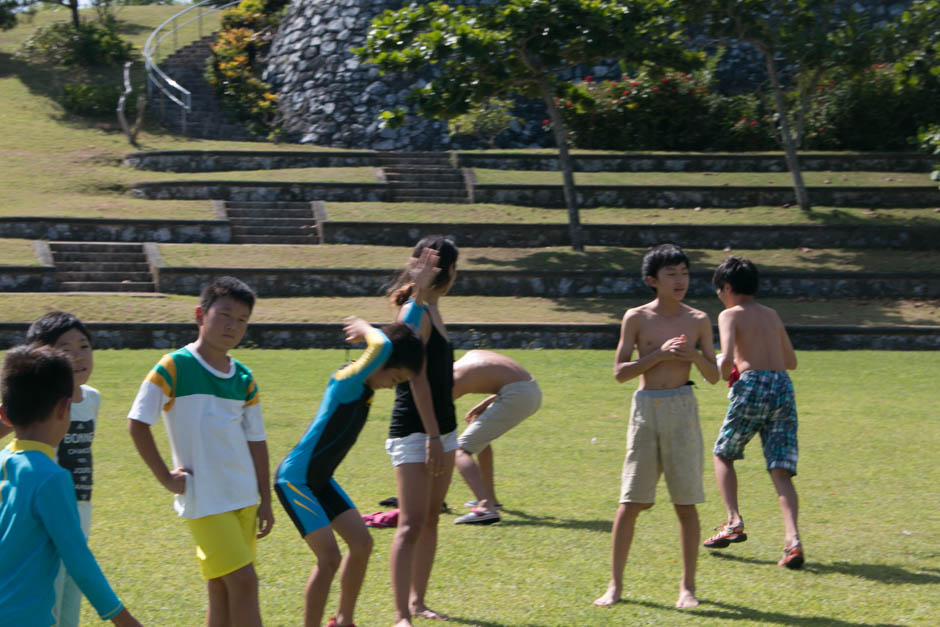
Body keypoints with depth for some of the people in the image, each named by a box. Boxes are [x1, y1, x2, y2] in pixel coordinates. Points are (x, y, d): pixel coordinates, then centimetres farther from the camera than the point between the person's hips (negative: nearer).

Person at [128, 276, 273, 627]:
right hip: (204, 500, -6)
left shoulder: (244, 379, 9)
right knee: (243, 581, -12)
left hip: (243, 498, 6)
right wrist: (165, 477, -9)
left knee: (222, 588, 9)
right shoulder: (173, 368, -9)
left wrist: (265, 501, 12)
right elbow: (137, 424, -8)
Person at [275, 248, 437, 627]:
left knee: (361, 543, 8)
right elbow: (383, 346, -42)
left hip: (321, 481, 9)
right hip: (295, 479, -9)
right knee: (329, 557, -14)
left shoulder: (368, 384, 1)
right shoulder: (347, 382, -24)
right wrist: (366, 329, -22)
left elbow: (406, 333, 9)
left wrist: (420, 290, 3)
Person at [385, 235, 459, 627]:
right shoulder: (415, 312, -14)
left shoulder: (431, 310, 14)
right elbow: (417, 378, -19)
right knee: (412, 524, -12)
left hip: (441, 429, 10)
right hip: (414, 433, -10)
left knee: (431, 520, 13)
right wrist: (433, 437, -22)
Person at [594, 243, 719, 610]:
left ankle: (687, 586, 11)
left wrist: (695, 356, -12)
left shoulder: (698, 321, 5)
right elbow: (620, 372, -2)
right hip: (645, 406, -1)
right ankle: (615, 584, 8)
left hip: (682, 409, 1)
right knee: (630, 502, -1)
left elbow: (714, 376, 8)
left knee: (686, 503, 2)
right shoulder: (637, 318, 1)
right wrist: (660, 353, -13)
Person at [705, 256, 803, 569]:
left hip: (752, 385, -5)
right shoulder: (772, 315, 22)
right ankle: (792, 539, -20)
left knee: (722, 455, 18)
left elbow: (727, 359, -11)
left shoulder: (730, 315, 4)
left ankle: (734, 521, 5)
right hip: (783, 386, 5)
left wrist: (725, 375, 10)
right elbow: (791, 361, 29)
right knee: (781, 470, -1)